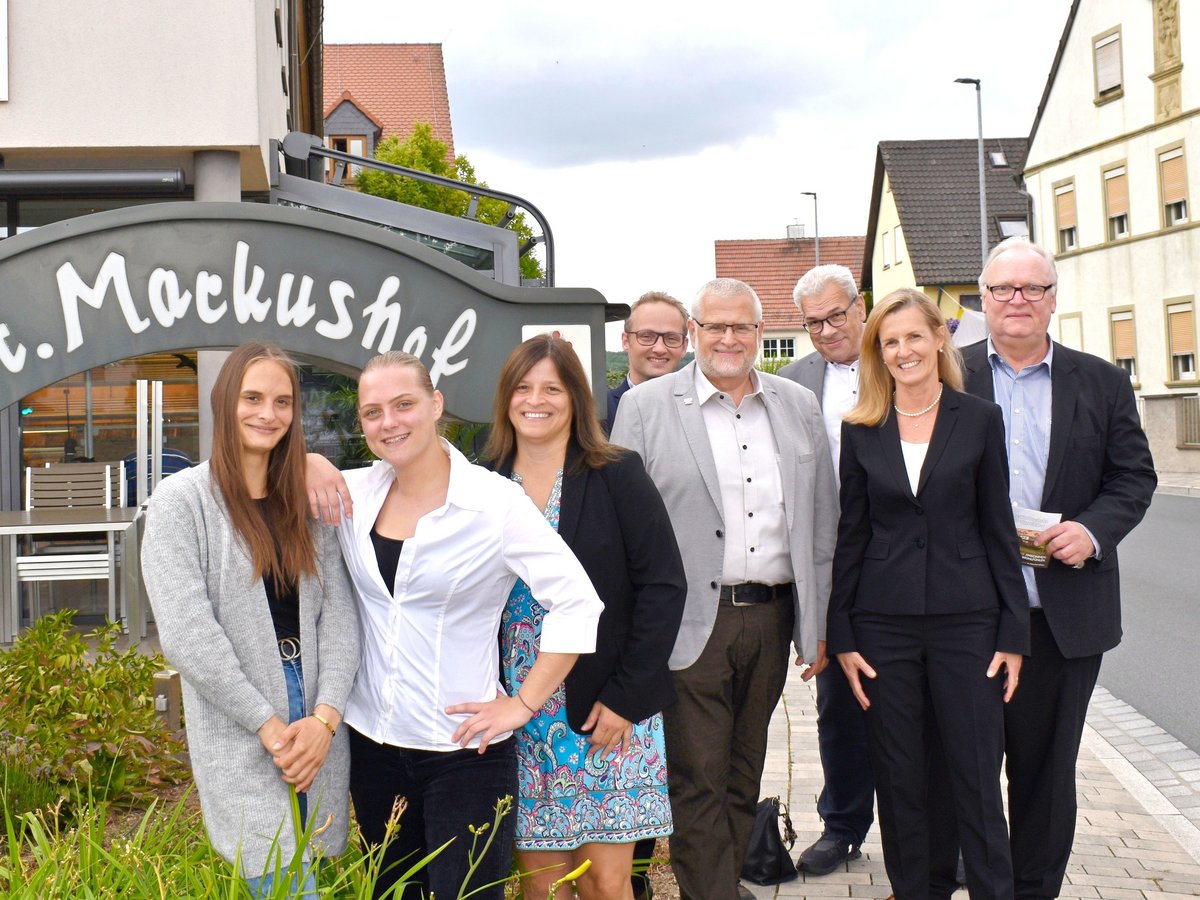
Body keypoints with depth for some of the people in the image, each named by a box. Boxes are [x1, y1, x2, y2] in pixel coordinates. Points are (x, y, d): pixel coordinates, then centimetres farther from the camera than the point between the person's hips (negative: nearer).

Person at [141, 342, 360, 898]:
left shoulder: (306, 502, 11)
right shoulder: (182, 499, -4)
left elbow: (337, 613, 4)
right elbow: (186, 633, -11)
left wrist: (324, 716, -9)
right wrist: (269, 726, -12)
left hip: (318, 725, 5)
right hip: (239, 733, -4)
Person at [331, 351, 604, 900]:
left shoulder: (493, 500, -12)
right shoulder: (356, 493, 2)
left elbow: (577, 604, -12)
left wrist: (524, 704, -10)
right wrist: (315, 466, -2)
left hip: (464, 750, -5)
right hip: (372, 744, 5)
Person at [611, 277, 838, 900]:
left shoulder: (799, 406, 10)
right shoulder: (645, 406, -1)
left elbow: (822, 522, 13)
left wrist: (820, 622, 9)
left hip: (772, 618, 4)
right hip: (692, 624, -4)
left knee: (744, 775, 16)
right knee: (698, 782, -1)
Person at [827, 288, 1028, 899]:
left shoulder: (980, 420, 1)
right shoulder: (861, 431, 4)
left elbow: (997, 528, 2)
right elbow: (850, 535, 6)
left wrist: (1013, 631, -2)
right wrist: (841, 636, 2)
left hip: (965, 619, -1)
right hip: (884, 624, 1)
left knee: (977, 776, 2)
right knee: (898, 780, 8)